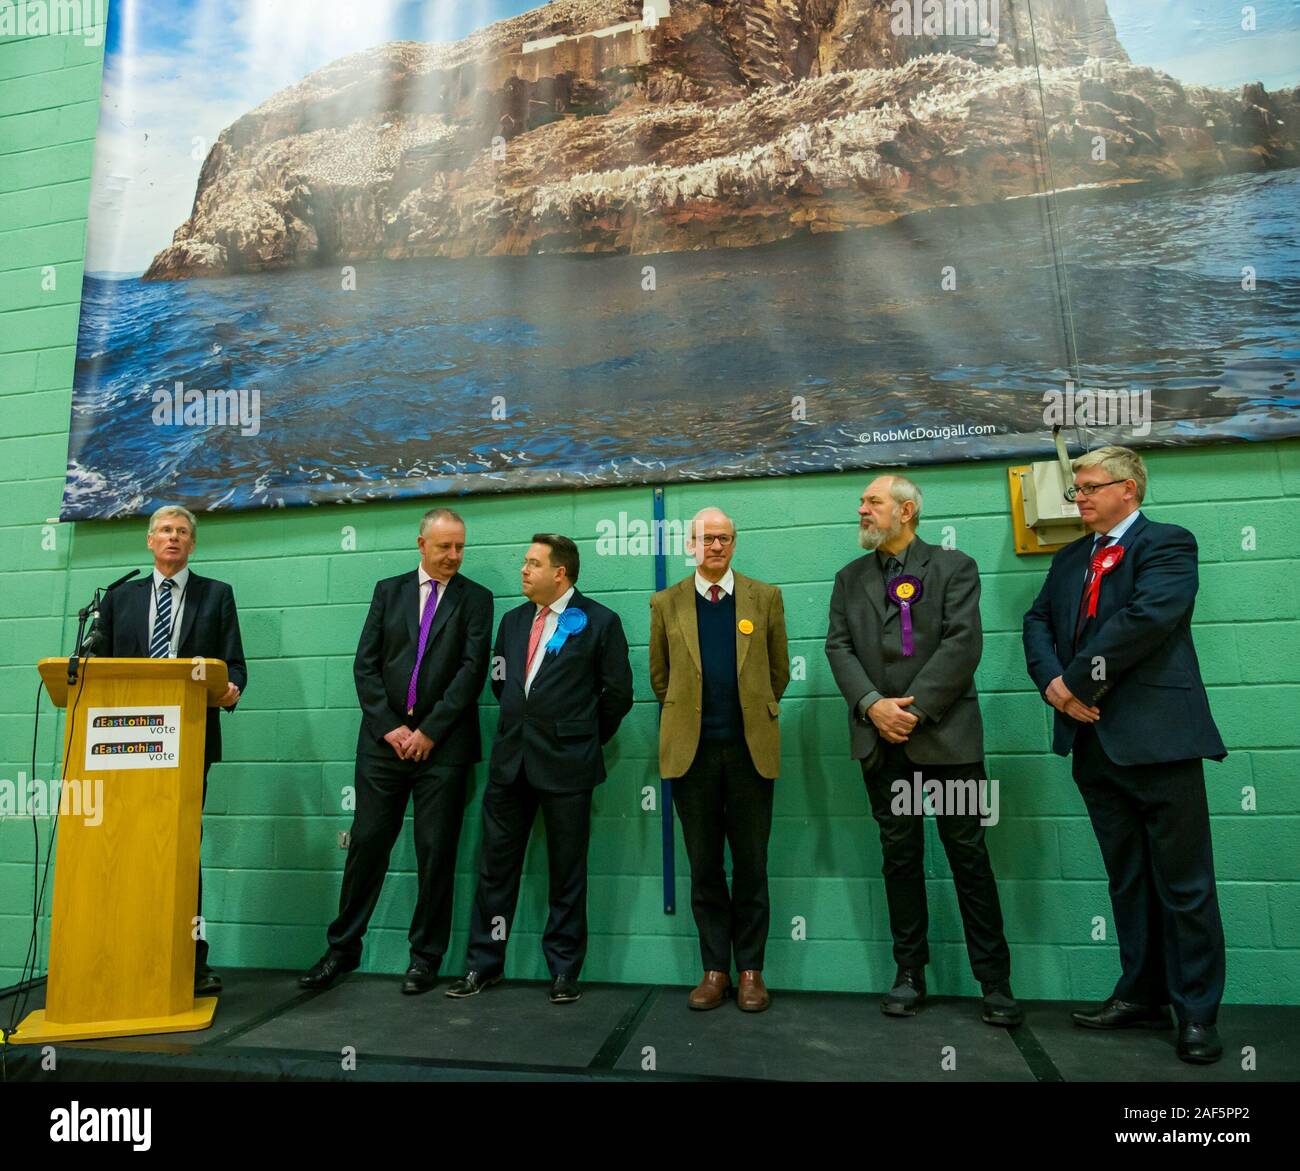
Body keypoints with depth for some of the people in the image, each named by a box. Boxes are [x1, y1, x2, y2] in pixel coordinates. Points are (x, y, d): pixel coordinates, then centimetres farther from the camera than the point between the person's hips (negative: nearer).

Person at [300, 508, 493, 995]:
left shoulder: (475, 598, 3)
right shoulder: (388, 590, 10)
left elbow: (472, 669, -6)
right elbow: (365, 664, 4)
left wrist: (429, 731, -11)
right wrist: (391, 726, -6)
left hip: (443, 744, -2)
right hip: (384, 737, 2)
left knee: (436, 853, 3)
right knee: (367, 843, 7)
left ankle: (425, 956, 17)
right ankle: (342, 948, 23)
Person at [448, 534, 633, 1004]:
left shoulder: (599, 622, -4)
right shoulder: (513, 621, 12)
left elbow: (618, 692, -2)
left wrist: (586, 738, 4)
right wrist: (522, 726, 12)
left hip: (566, 763, -5)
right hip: (510, 759, 5)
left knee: (567, 872, 7)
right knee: (496, 865, 10)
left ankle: (564, 969, 21)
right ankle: (483, 963, 24)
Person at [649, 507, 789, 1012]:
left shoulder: (765, 597, 4)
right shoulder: (666, 603, 5)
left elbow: (779, 671, 10)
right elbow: (659, 675, 12)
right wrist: (685, 714, 11)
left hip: (750, 748, 0)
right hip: (692, 749, 1)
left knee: (751, 866, 7)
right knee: (704, 867, 8)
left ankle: (750, 970, 21)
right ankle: (714, 969, 21)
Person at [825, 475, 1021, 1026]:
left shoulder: (954, 567, 2)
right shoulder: (850, 578, 13)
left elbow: (963, 642, -9)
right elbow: (838, 647, 4)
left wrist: (915, 707, -15)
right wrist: (872, 705, -11)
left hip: (945, 733, -3)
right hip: (881, 738, 3)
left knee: (968, 853, 3)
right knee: (899, 854, 10)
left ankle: (994, 981, 15)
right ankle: (909, 972, 22)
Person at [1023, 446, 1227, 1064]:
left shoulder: (1168, 544, -4)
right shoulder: (1069, 558, 17)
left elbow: (1149, 615, -20)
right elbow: (1038, 620, 10)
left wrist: (1079, 679, -15)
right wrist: (1052, 682, -8)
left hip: (1157, 736, -6)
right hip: (1094, 738, 7)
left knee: (1184, 884, 4)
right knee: (1127, 878, 15)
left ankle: (1197, 1012, 17)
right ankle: (1142, 995, 27)